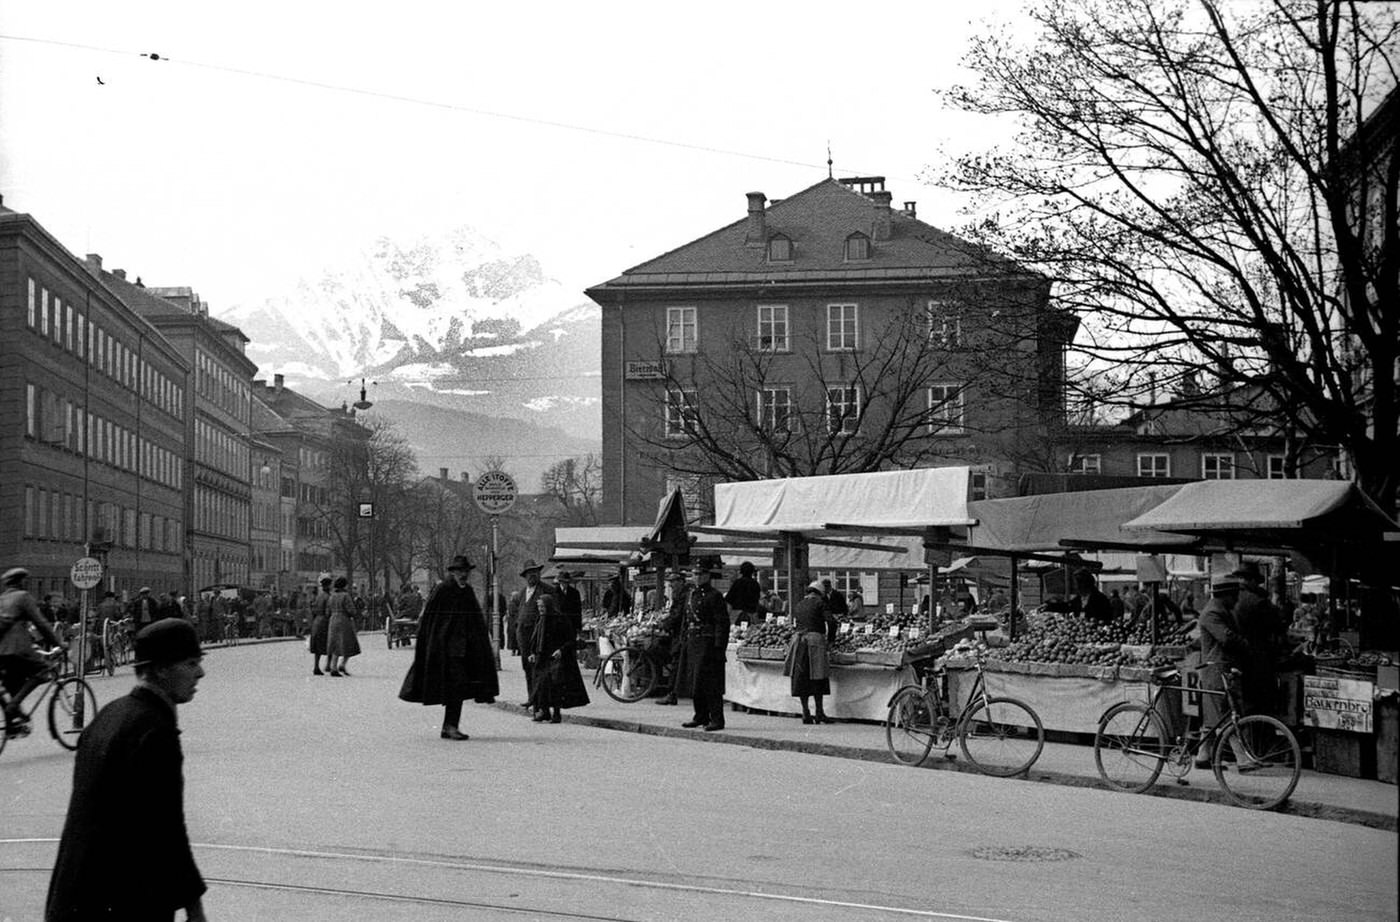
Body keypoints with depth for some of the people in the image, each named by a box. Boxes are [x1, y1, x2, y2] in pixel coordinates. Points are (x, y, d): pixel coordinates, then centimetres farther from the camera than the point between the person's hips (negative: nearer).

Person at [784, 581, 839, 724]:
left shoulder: (798, 606, 20)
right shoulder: (819, 603, 4)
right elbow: (831, 621, -5)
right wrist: (831, 638, 8)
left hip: (798, 638, 4)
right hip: (815, 638, -4)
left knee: (801, 677, 6)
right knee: (817, 677, 1)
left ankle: (805, 713, 4)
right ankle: (819, 712, -1)